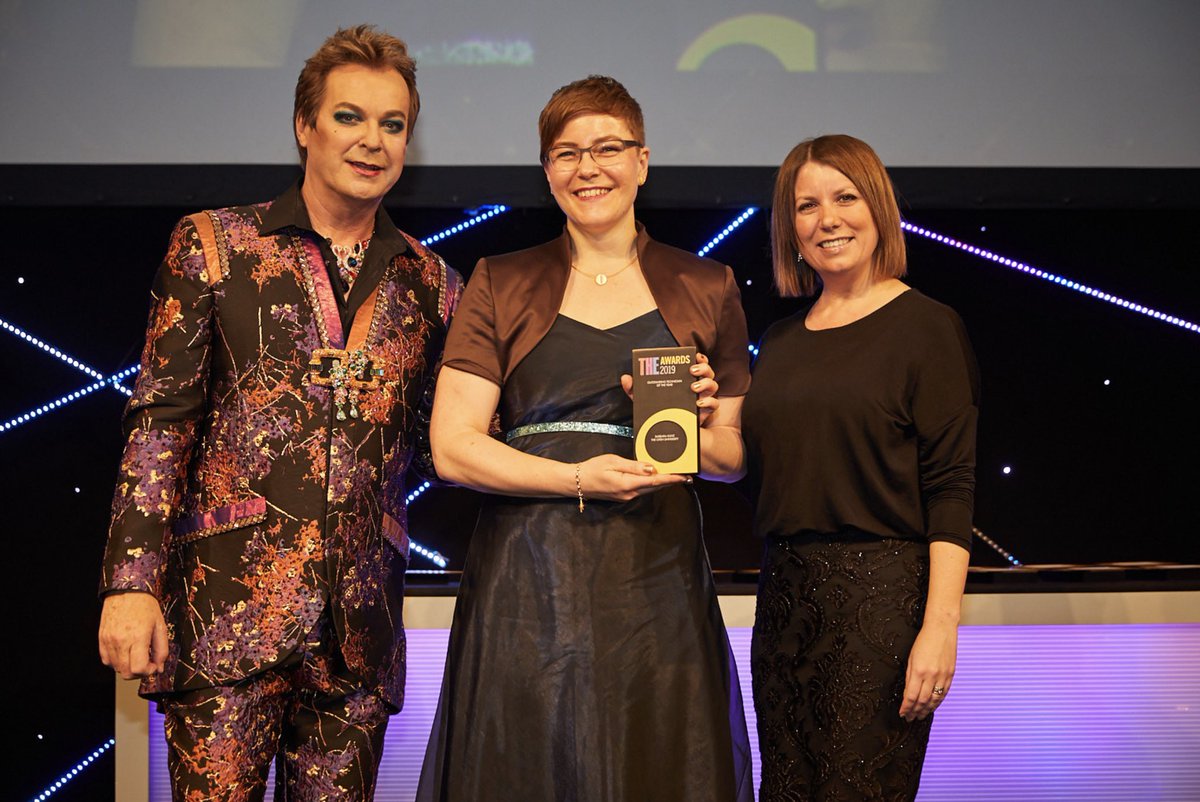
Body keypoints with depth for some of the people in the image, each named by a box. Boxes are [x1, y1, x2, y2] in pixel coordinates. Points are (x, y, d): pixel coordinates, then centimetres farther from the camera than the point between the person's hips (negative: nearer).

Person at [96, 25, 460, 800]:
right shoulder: (215, 245, 4)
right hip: (228, 607, -3)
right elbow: (159, 418, -1)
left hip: (360, 619, 3)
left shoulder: (430, 283, 12)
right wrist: (132, 582, -9)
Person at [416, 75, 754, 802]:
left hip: (656, 582, 1)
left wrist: (703, 421, -7)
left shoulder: (706, 290, 12)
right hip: (528, 585, 0)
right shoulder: (503, 286, 9)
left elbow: (734, 457, 16)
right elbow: (452, 446, 0)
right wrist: (580, 478, -12)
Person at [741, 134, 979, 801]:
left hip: (883, 594, -6)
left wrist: (940, 625, -17)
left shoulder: (926, 327, -4)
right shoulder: (782, 342, 14)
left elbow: (951, 488, -10)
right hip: (786, 591, 6)